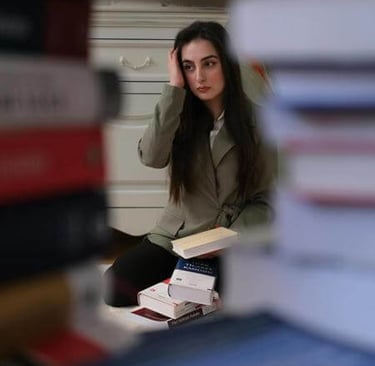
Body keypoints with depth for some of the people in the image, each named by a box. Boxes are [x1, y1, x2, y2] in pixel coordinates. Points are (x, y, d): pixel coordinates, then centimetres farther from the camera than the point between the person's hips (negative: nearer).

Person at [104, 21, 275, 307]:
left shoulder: (257, 122, -7)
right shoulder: (181, 114, -2)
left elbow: (265, 199, -3)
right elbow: (151, 157, -23)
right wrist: (174, 89, -21)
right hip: (175, 238, 2)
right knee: (114, 289, -18)